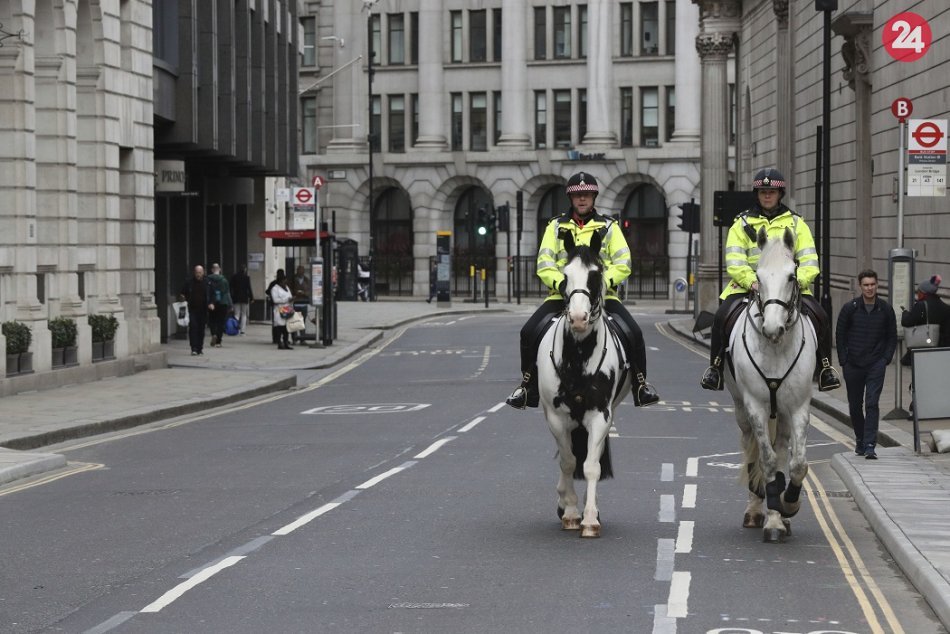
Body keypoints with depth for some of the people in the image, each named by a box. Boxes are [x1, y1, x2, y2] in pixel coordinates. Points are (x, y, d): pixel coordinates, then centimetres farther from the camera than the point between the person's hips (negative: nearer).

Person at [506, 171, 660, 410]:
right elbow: (544, 263, 1)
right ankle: (528, 386, -4)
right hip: (562, 294, 1)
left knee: (634, 333, -21)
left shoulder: (608, 227, 10)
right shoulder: (556, 226, 11)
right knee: (529, 332, -19)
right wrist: (560, 283, -17)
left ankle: (641, 385, -4)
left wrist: (604, 281, -16)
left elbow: (623, 263, 3)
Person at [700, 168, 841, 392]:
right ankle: (715, 366, -6)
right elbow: (734, 263, -2)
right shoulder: (742, 224, 9)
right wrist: (752, 281, -21)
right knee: (722, 317, -24)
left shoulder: (796, 223, 13)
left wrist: (798, 280, -16)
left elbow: (810, 262, 5)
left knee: (820, 317, -20)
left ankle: (825, 368, -3)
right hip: (748, 285, 0)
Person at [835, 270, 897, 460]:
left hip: (876, 365, -1)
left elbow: (892, 337, 10)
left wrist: (886, 359, -1)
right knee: (855, 406, 10)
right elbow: (840, 335, 5)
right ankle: (860, 440, 29)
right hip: (853, 365, 1)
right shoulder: (850, 308, -1)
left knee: (872, 404, -12)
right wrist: (844, 360, -2)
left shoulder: (886, 309, 2)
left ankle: (870, 446, -15)